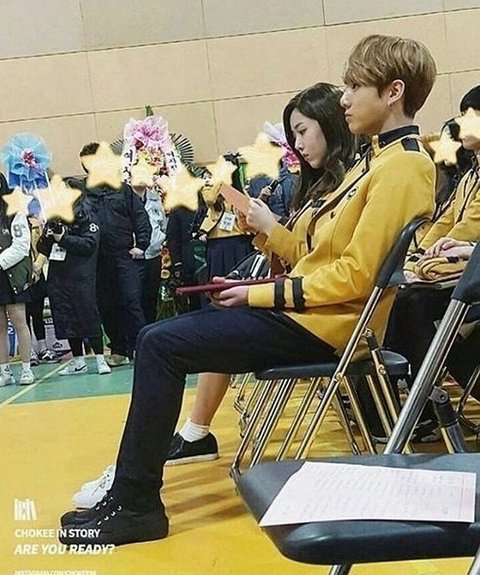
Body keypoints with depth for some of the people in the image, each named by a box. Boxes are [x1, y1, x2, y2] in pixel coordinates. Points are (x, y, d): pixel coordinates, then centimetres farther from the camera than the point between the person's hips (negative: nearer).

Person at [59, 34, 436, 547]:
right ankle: (131, 483, 9)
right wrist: (269, 230, -1)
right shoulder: (376, 160, 17)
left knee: (160, 344, -15)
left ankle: (135, 505, -5)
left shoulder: (404, 167, -14)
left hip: (323, 325, -10)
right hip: (304, 309, 10)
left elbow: (355, 275, -21)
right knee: (160, 337, 7)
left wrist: (261, 295, -15)